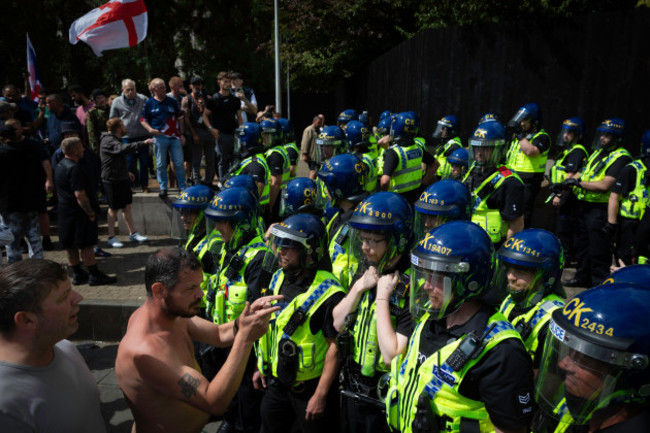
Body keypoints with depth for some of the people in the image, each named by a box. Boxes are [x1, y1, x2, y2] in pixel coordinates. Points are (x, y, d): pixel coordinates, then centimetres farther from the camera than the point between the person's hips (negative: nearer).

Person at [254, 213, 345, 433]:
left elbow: (334, 347, -21)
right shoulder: (279, 278, 1)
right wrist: (262, 367, 15)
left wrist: (321, 395, -19)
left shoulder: (327, 293, -22)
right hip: (276, 381, 7)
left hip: (309, 387, -7)